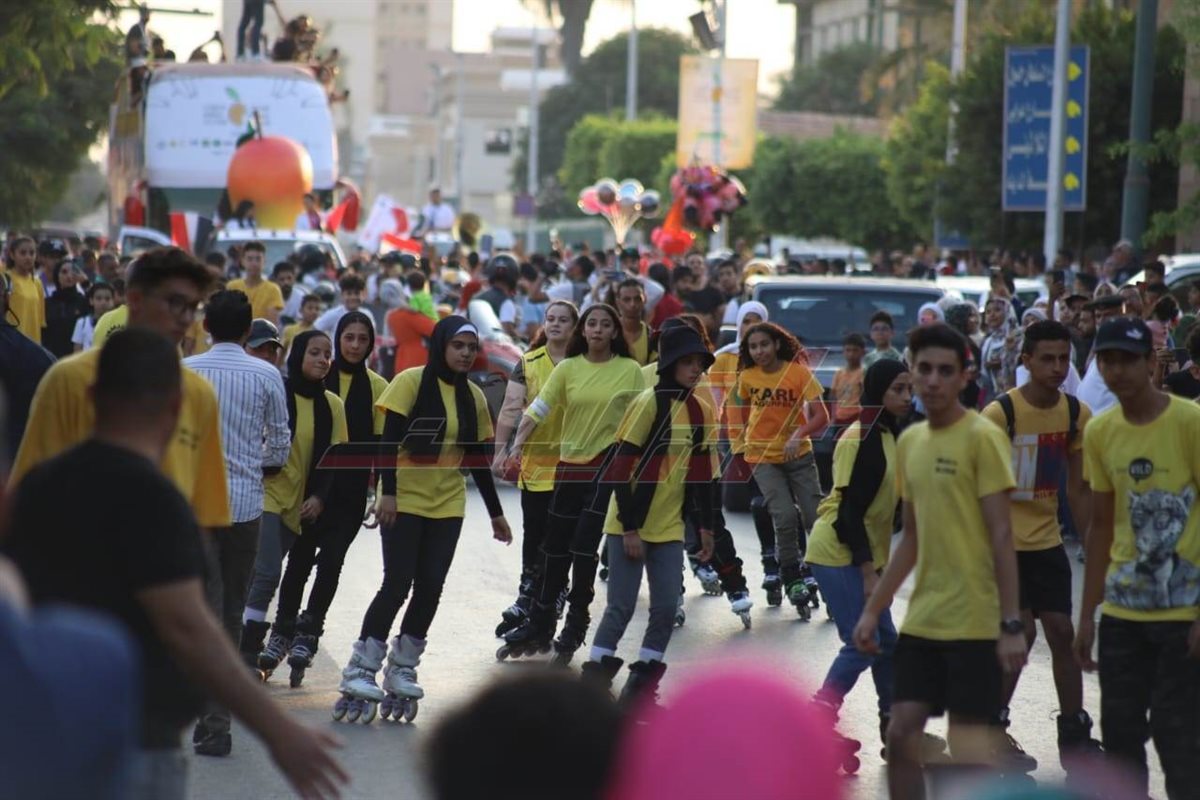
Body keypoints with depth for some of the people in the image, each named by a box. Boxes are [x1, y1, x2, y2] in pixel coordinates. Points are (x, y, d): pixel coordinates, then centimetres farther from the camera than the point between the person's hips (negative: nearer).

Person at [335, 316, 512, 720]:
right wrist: (387, 492, -20)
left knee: (430, 588, 1)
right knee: (397, 584, -9)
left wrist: (495, 512, 12)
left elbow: (478, 458, 13)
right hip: (404, 501, -5)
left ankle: (402, 669, 13)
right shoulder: (411, 382, -7)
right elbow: (388, 440, -11)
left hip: (447, 506, 5)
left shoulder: (473, 396, 8)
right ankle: (361, 670, -1)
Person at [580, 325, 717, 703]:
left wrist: (706, 526, 12)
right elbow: (622, 467, -14)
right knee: (621, 607, -5)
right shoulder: (649, 403, -13)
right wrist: (629, 528, -16)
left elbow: (701, 472, 14)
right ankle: (593, 683, 6)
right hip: (629, 526, -6)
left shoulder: (701, 411, 6)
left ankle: (639, 690, 13)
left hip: (669, 528, 6)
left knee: (666, 608, 3)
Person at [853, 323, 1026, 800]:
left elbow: (1001, 536, -13)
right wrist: (873, 610, 15)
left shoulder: (982, 437, -9)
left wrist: (1011, 623, -17)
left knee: (968, 750, -3)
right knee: (900, 737, 5)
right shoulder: (909, 442, 11)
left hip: (973, 622, -7)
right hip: (921, 620, 7)